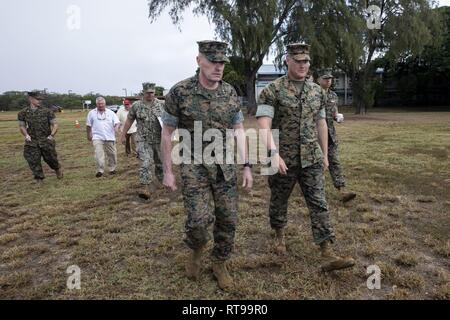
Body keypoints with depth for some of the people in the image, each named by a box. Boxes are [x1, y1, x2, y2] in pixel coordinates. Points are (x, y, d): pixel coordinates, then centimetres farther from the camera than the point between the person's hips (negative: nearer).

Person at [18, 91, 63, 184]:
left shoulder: (47, 111, -2)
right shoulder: (23, 113, 3)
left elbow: (55, 125, 2)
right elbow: (22, 126, 13)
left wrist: (52, 135, -12)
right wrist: (26, 135, -4)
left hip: (46, 140, -1)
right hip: (32, 142, 1)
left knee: (50, 158, 7)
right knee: (33, 161, 0)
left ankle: (58, 169, 38)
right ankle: (39, 179, 14)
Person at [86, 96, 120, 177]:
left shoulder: (111, 113, 8)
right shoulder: (92, 113, 8)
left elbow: (117, 122, 0)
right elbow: (88, 126, 14)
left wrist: (117, 127, -21)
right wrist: (89, 135, 15)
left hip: (110, 137, 1)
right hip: (97, 137, -1)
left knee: (112, 154, 7)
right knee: (99, 154, -13)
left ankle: (112, 169, 23)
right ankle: (100, 170, -8)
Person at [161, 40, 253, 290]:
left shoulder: (230, 93, 0)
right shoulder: (179, 92, -11)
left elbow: (238, 130, 6)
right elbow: (167, 133, -3)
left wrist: (247, 166, 0)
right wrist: (167, 171, -4)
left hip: (225, 166, 4)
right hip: (194, 167, -3)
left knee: (227, 220, 4)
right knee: (200, 219, -12)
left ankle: (219, 264, 28)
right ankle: (196, 249, 24)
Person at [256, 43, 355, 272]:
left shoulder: (316, 91, 7)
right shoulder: (273, 90, -10)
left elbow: (321, 124, 14)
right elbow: (264, 125, -20)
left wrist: (325, 155, 15)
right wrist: (274, 154, -32)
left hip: (311, 159, 4)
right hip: (283, 160, -3)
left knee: (319, 204, -1)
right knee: (279, 202, 14)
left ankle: (328, 256, 2)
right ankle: (280, 236, 40)